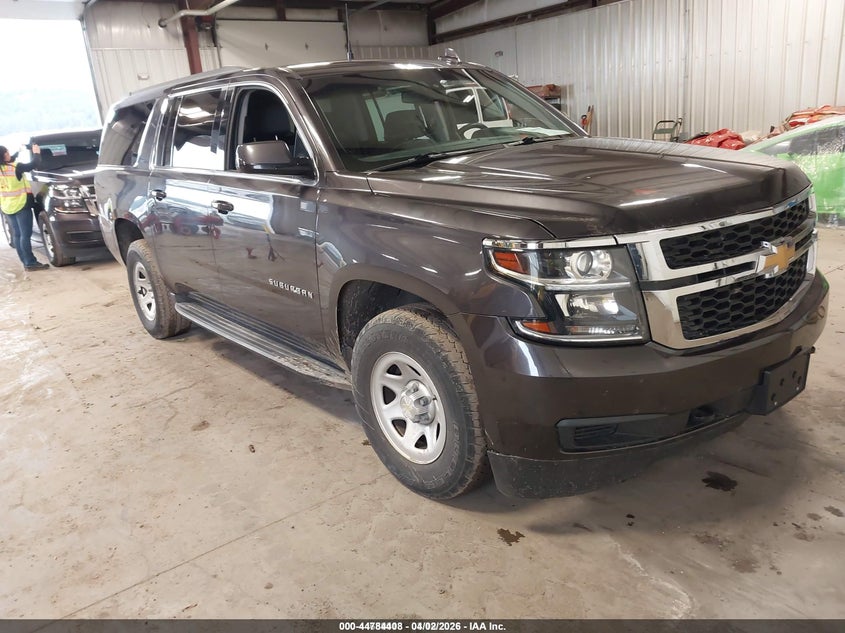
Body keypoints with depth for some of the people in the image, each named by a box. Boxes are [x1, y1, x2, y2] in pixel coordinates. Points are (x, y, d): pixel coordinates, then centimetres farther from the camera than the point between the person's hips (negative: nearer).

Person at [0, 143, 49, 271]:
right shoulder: (15, 167, -17)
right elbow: (34, 164, -13)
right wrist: (36, 153, 3)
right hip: (21, 205, -7)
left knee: (17, 235, 10)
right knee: (25, 235, -8)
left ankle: (26, 261, 13)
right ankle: (30, 263, -9)